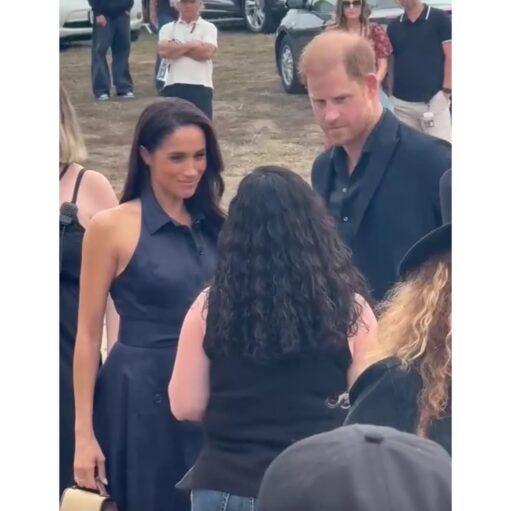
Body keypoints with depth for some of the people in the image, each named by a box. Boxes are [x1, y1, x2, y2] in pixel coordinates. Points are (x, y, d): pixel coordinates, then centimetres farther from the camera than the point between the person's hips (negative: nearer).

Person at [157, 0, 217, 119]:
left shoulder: (208, 28, 5)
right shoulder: (168, 28, 9)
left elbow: (207, 52, -12)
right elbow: (163, 51, -9)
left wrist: (178, 47, -6)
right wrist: (190, 45, -7)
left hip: (200, 86, -2)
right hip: (174, 86, 2)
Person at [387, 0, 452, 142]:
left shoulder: (440, 19, -1)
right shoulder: (394, 26, 11)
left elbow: (450, 56, -4)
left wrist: (446, 91, -10)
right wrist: (391, 93, 8)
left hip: (434, 99, -4)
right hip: (401, 103, 4)